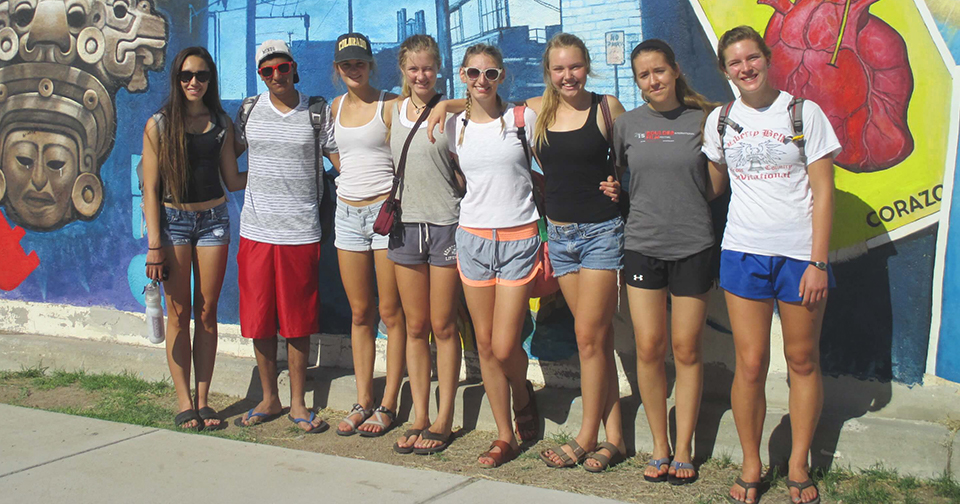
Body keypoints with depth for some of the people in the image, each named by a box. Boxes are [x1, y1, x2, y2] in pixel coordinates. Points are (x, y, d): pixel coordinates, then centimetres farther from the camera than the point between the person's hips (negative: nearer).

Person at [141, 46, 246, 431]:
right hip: (173, 220, -2)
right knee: (179, 313, 1)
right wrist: (155, 245, -10)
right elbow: (151, 188, -5)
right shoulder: (159, 125, -2)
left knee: (206, 312, 4)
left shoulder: (221, 124, 5)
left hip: (213, 219, 2)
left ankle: (203, 400, 12)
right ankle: (184, 402, 9)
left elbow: (233, 180, 9)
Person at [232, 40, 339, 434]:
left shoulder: (318, 112, 2)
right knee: (259, 319, 7)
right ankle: (269, 399, 23)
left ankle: (298, 403, 16)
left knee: (298, 322, 3)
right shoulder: (250, 110, 8)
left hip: (301, 231, -2)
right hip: (256, 228, 2)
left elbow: (341, 161, 3)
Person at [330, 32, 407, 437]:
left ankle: (388, 405, 7)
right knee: (360, 313, 9)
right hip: (348, 211, 6)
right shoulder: (337, 107, 13)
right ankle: (363, 402, 17)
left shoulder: (390, 105, -5)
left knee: (391, 313, 0)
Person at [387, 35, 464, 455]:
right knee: (415, 328, 8)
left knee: (443, 327, 2)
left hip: (445, 224, -4)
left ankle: (444, 421, 11)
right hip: (406, 223, 4)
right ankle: (420, 418, 16)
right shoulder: (393, 110, 10)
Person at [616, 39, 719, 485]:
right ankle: (660, 446, 16)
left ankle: (683, 448, 17)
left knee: (686, 350, 4)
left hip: (693, 246, -1)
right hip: (643, 244, 1)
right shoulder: (627, 124, 5)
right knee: (649, 348, 0)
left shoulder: (702, 119, 2)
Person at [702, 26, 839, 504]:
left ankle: (798, 464, 21)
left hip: (800, 254, -2)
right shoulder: (720, 120, 7)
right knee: (750, 363, 0)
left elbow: (823, 192, -4)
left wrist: (818, 262, -9)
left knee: (803, 360, 7)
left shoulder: (804, 113, -1)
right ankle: (750, 466, 15)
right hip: (743, 252, 2)